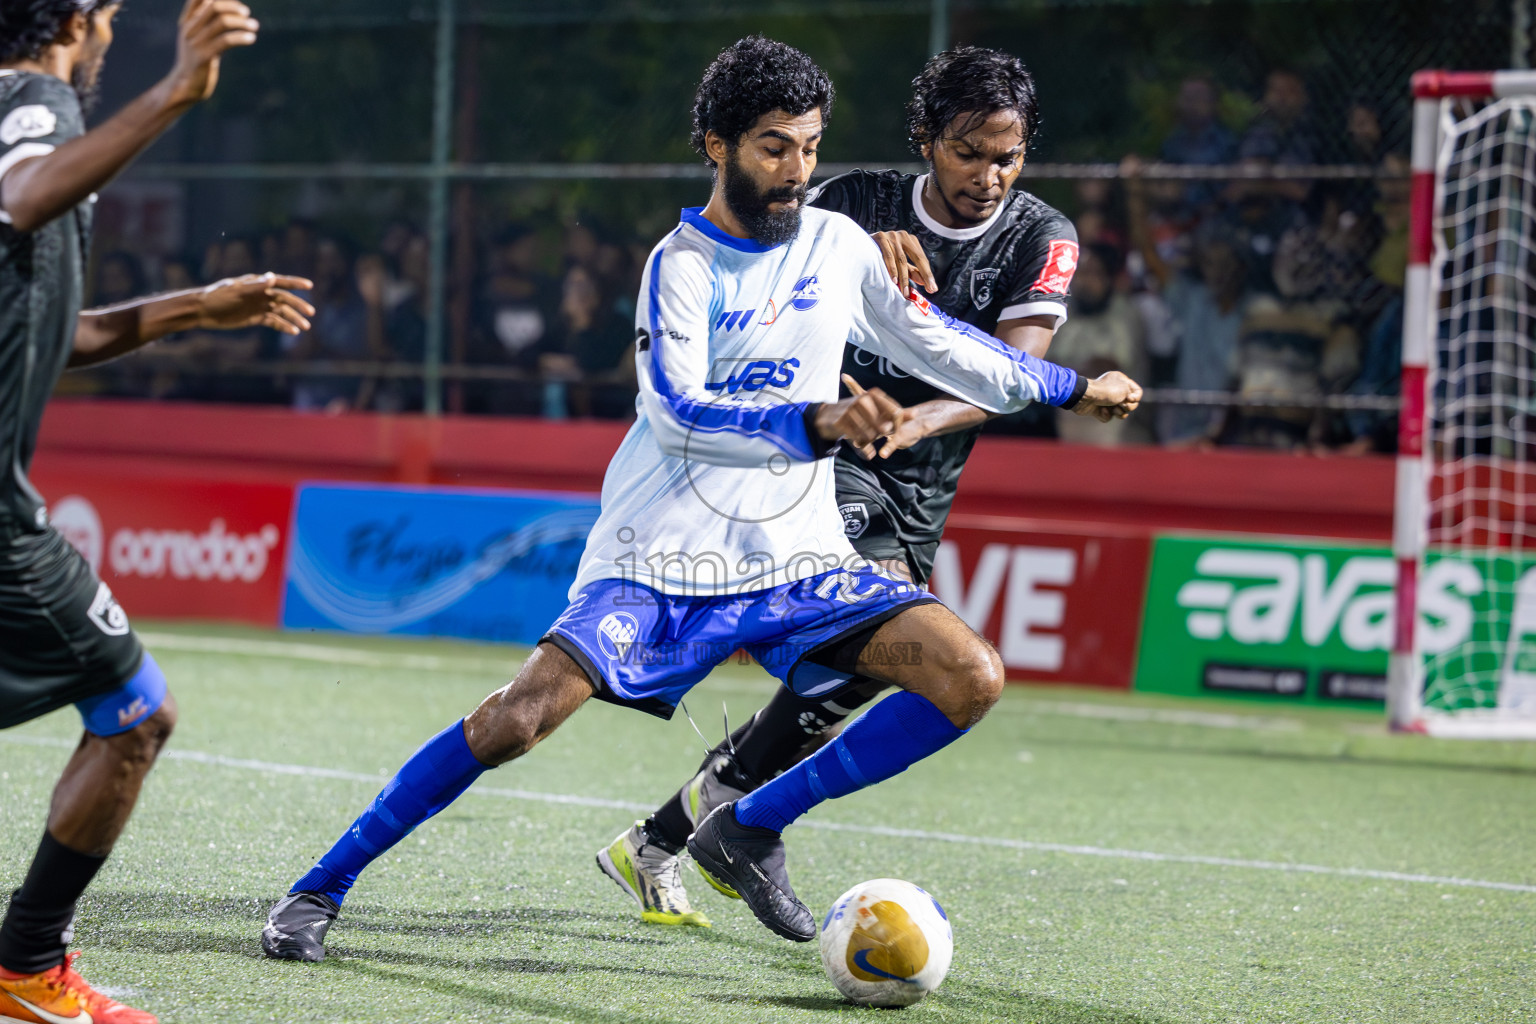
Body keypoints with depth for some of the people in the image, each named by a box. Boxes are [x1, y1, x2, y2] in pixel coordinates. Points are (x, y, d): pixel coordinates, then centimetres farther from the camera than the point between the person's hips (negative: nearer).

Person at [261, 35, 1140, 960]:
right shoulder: (681, 265, -8)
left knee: (973, 677, -13)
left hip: (799, 560, 5)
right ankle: (322, 888, -4)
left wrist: (1070, 388, 29)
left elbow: (935, 343, 23)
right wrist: (817, 421, -37)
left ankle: (754, 829, 0)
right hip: (667, 560, -5)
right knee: (518, 718, -20)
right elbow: (678, 407, -23)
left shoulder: (838, 245, 8)